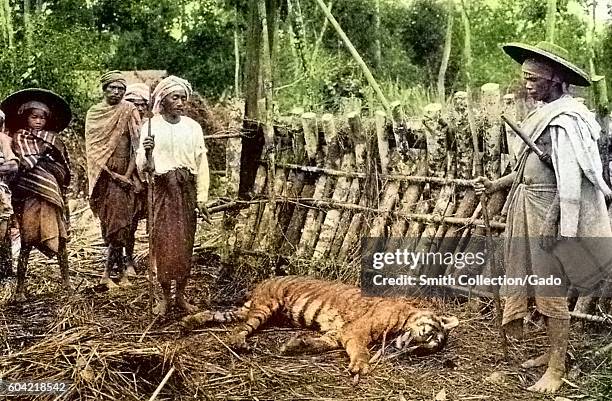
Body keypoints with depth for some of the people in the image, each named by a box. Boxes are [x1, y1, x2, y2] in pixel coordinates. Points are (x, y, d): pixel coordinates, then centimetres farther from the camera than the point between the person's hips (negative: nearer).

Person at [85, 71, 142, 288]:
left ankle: (107, 273, 5)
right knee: (113, 222, 4)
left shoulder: (129, 110, 0)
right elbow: (91, 146, 5)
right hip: (103, 175, 2)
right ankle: (124, 267, 14)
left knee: (120, 222, -4)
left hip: (124, 175, -2)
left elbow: (137, 145, -5)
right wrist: (109, 172, -7)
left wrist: (128, 174, -12)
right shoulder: (93, 113, 7)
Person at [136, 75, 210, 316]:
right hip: (163, 190, -2)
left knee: (185, 242, 6)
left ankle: (181, 295, 19)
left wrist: (202, 197, -1)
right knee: (163, 242, 1)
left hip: (186, 190, 2)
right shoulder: (151, 126, -2)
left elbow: (202, 164, 3)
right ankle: (165, 296, 15)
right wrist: (146, 152, -26)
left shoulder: (192, 127, 3)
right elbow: (142, 167, -4)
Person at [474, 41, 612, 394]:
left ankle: (558, 368, 17)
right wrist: (496, 185, 16)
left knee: (551, 291, 2)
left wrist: (559, 230, -24)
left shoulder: (564, 120, -20)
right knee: (539, 283, 19)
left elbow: (570, 180, -23)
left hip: (550, 214, -9)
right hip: (529, 211, 9)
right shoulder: (544, 113, 8)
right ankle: (554, 352, 36)